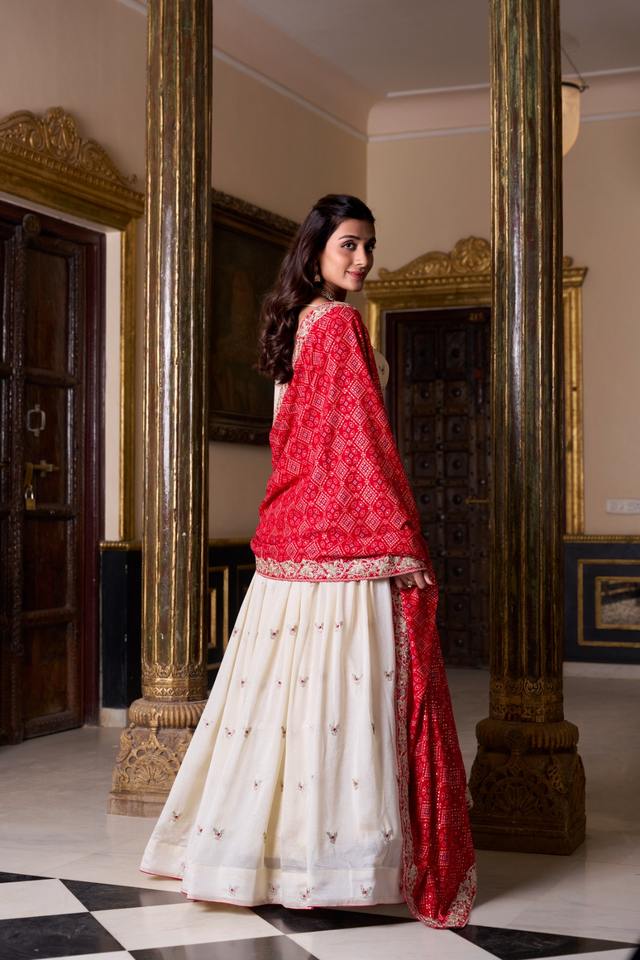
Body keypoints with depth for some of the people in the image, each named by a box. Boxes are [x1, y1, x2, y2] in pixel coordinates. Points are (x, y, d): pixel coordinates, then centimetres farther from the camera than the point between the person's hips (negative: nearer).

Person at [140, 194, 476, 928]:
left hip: (295, 531, 9)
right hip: (348, 538, -9)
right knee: (352, 689, -5)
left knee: (288, 681, 12)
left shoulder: (298, 324, 16)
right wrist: (402, 542, -15)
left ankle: (259, 839, 20)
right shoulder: (342, 323, -11)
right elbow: (365, 438, -16)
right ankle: (340, 847, -1)